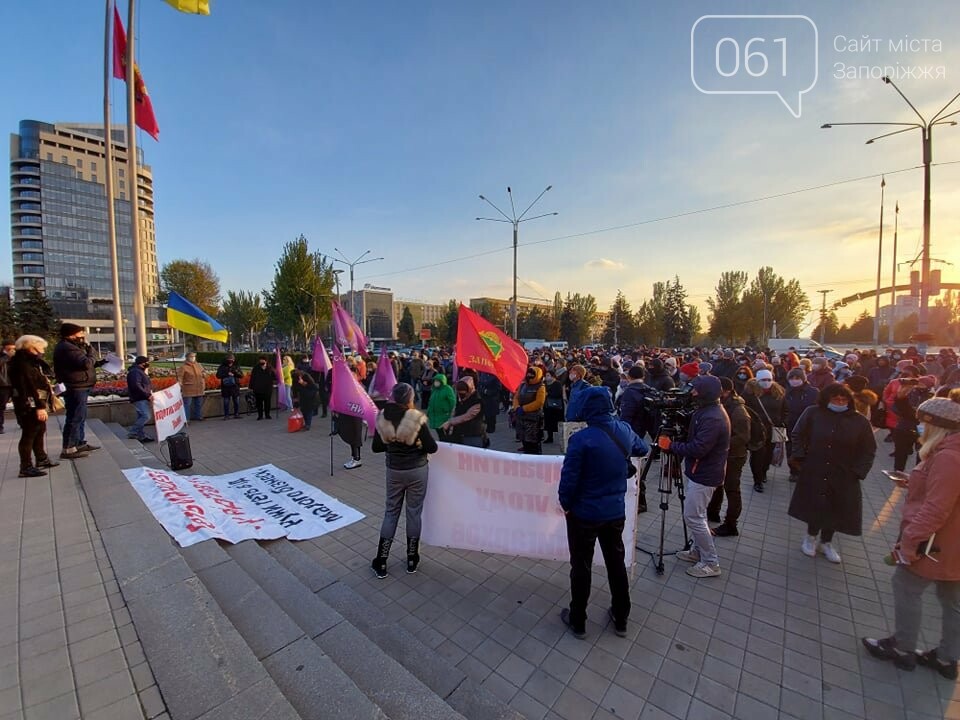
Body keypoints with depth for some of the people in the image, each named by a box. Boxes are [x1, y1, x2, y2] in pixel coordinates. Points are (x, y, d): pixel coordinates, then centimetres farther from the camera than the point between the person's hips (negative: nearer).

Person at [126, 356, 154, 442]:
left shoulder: (140, 371, 20)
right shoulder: (135, 372, -13)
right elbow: (136, 386, -25)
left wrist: (149, 394, 16)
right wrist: (148, 395, -24)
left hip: (142, 399, 11)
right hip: (139, 399, -11)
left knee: (141, 417, 13)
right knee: (146, 416, -15)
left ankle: (141, 435, 18)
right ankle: (132, 433, -6)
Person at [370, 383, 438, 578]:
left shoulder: (382, 418, -9)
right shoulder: (416, 418, -21)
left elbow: (376, 447, 0)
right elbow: (432, 447, -16)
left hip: (394, 471, 3)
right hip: (417, 470, -3)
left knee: (391, 512, 17)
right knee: (414, 512, 12)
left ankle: (381, 563, 24)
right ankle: (412, 561, 28)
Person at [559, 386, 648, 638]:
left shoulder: (581, 438, -26)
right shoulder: (624, 430, -7)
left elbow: (569, 478, -20)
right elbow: (642, 449, 16)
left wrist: (566, 505, -4)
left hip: (585, 513, -5)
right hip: (616, 511, 5)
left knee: (581, 567, 13)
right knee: (616, 563, 22)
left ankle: (577, 621, 31)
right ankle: (621, 619, 40)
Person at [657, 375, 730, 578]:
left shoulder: (713, 418, -26)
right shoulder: (708, 410, 7)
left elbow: (698, 449, -28)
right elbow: (693, 438, 14)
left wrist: (671, 445, -19)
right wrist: (675, 442, -1)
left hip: (704, 475, -10)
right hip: (699, 471, 10)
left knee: (693, 517, -1)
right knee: (696, 515, 20)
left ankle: (711, 563, 12)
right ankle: (698, 551, 34)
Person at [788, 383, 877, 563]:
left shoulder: (860, 421, -6)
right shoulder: (813, 413, -10)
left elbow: (868, 450, 4)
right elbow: (797, 436, 1)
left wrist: (858, 472, -4)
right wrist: (798, 458, -6)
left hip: (843, 478, 2)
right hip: (813, 473, -2)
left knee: (835, 510, 12)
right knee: (814, 506, 8)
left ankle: (826, 543, 34)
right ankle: (810, 537, 32)